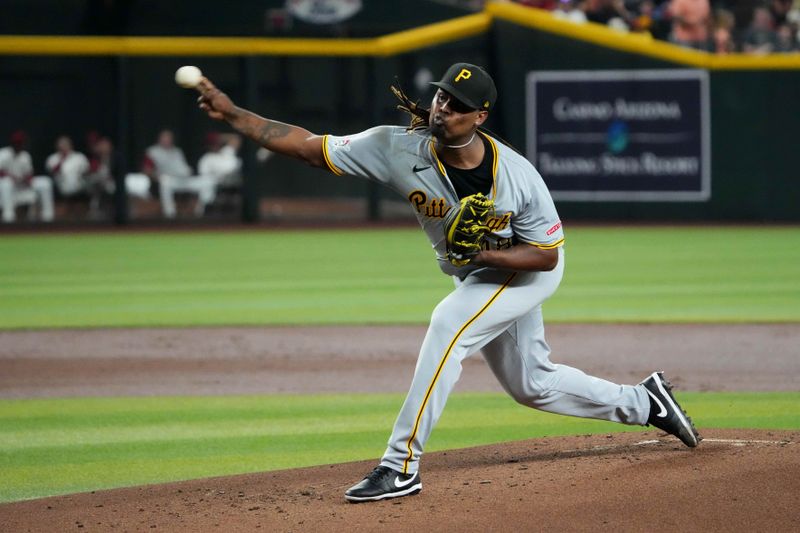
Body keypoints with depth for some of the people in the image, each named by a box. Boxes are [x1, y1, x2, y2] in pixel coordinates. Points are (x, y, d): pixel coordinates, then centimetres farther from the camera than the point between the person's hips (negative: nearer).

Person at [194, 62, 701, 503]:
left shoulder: (518, 175, -32)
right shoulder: (399, 149, -26)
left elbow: (546, 255, -21)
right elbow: (307, 145, -26)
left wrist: (484, 253, -36)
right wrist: (231, 112, -36)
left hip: (529, 269, -6)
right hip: (478, 278, 6)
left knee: (449, 322, -30)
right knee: (532, 384, 17)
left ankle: (402, 466, -28)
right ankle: (644, 402, 41)